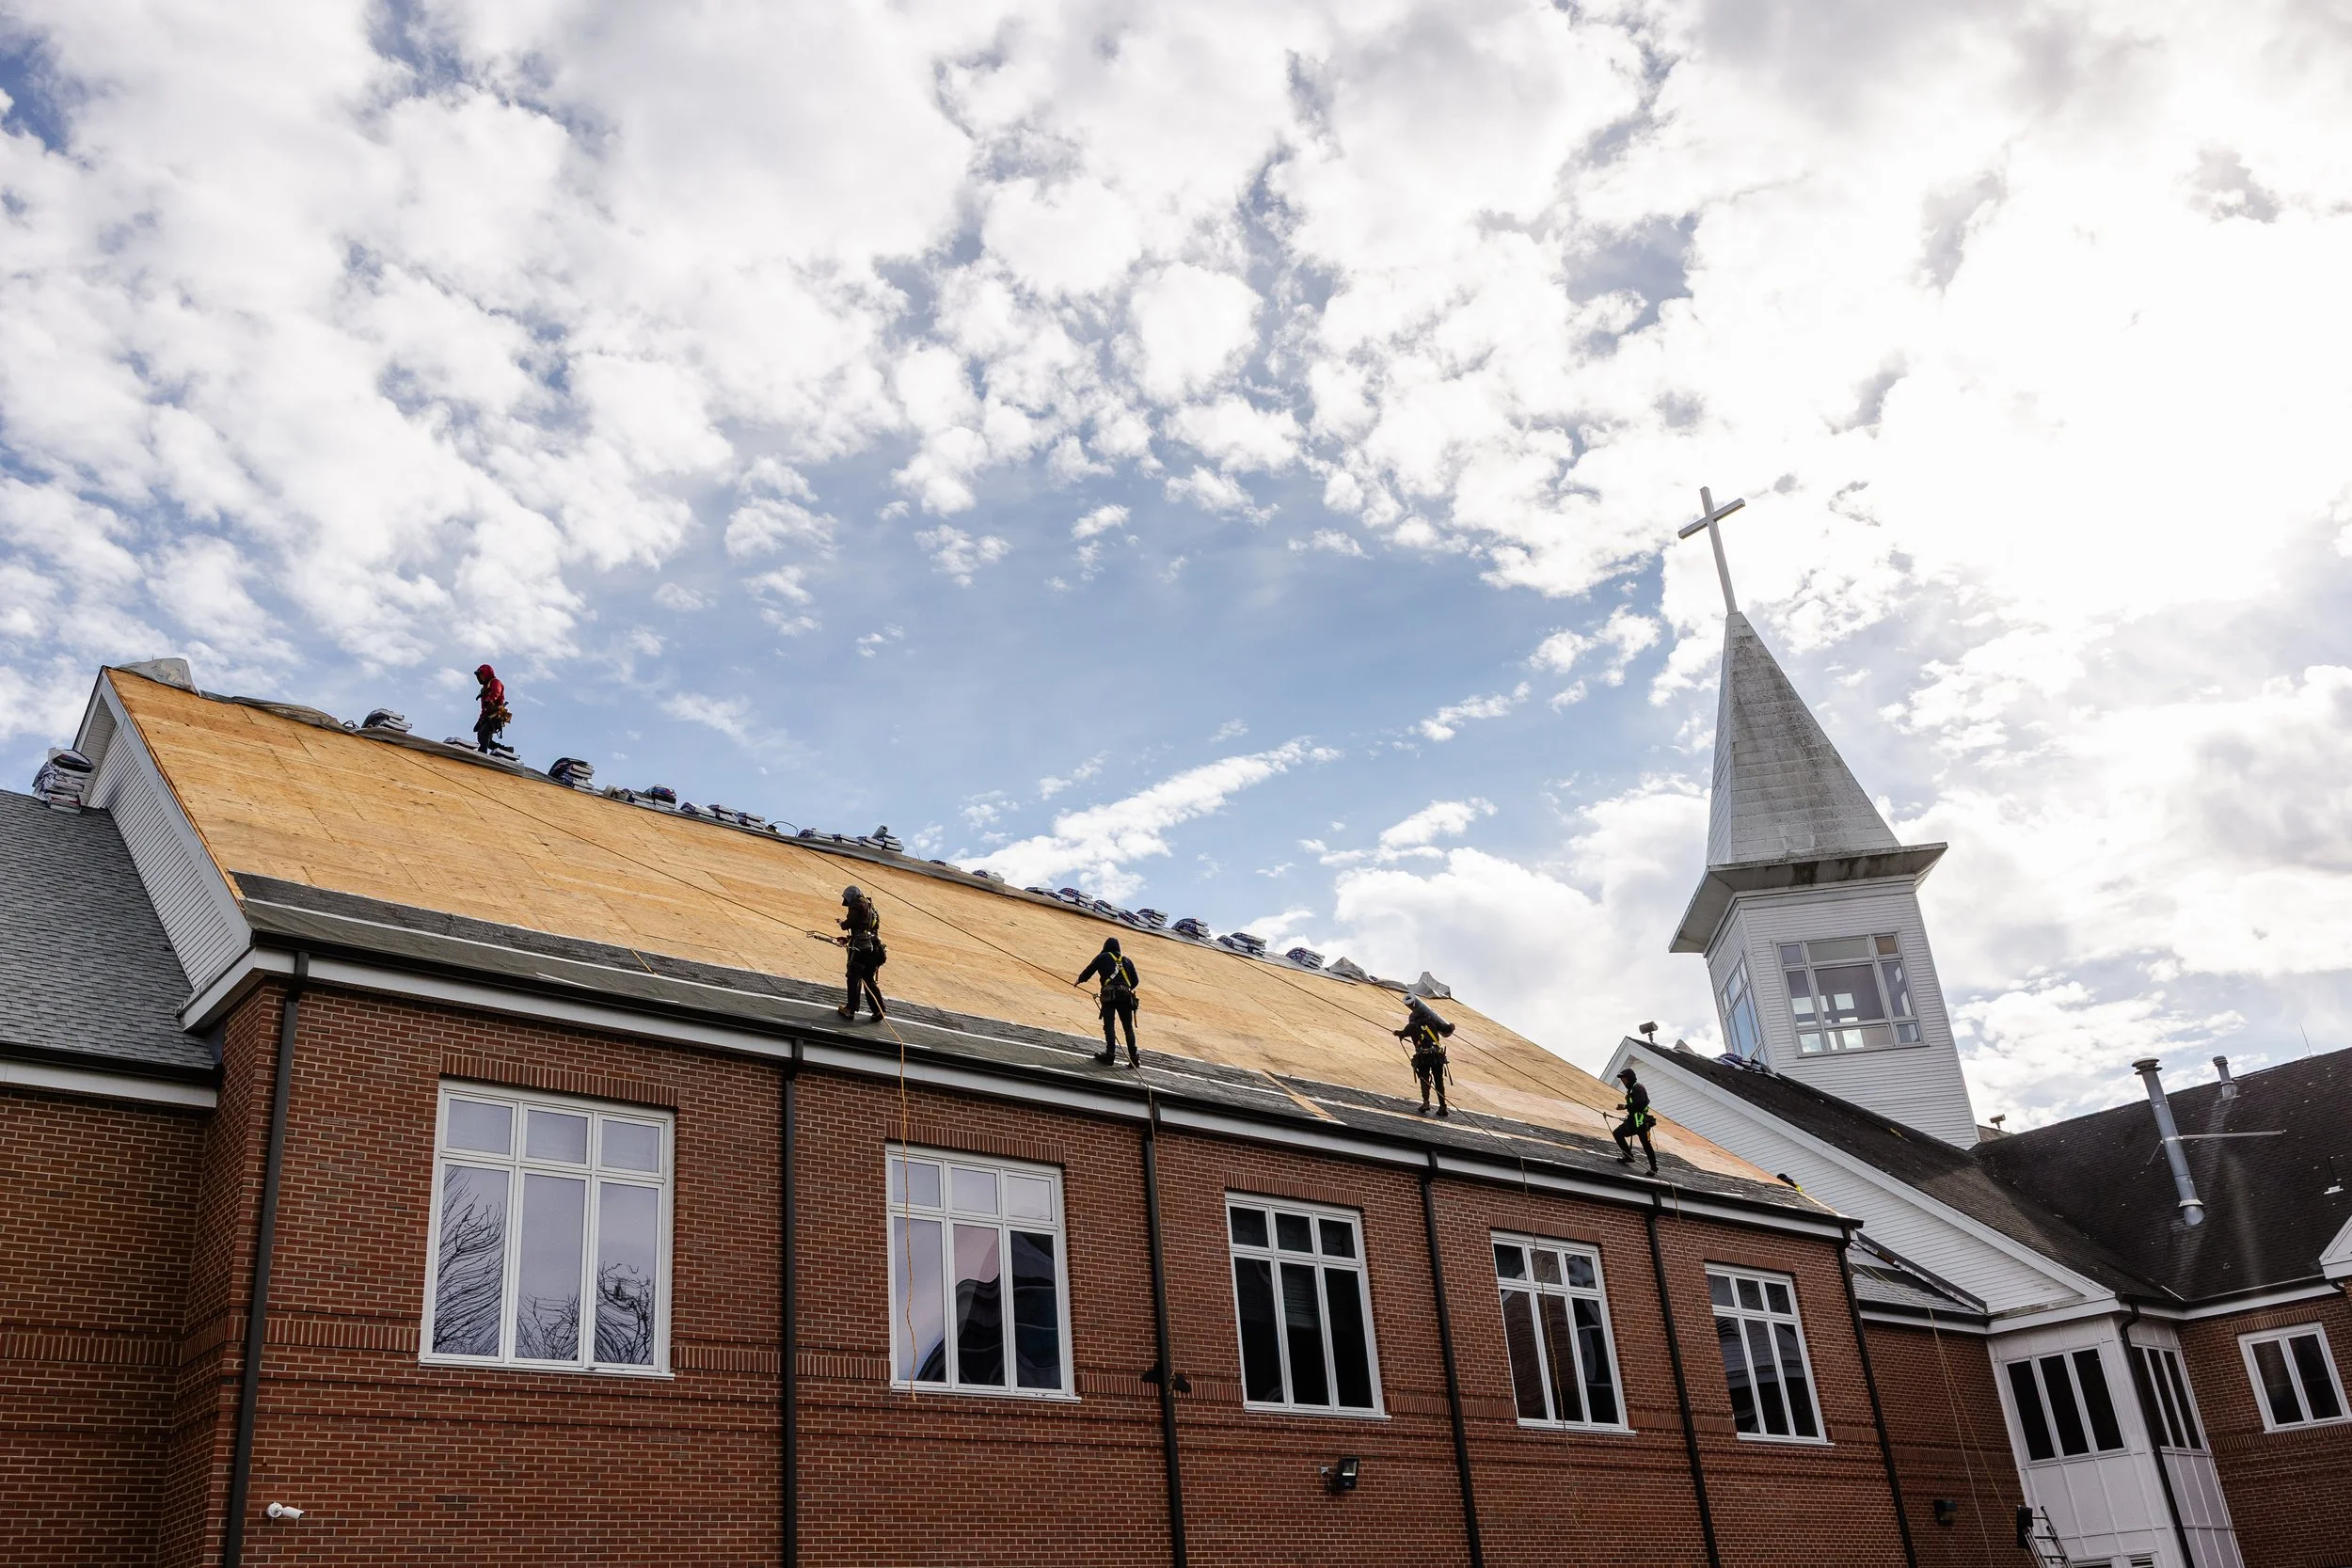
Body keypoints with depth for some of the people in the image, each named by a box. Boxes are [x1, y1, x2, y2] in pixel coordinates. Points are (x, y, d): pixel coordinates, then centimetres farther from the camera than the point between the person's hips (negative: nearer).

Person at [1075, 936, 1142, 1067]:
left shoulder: (1102, 957, 14)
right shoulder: (1127, 960, 23)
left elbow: (1088, 971, 17)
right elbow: (1135, 981, 22)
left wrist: (1078, 980, 35)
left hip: (1109, 994, -3)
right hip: (1125, 996, 3)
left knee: (1109, 1025, -6)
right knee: (1128, 1027, 5)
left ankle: (1110, 1055, -19)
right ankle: (1134, 1058, 0)